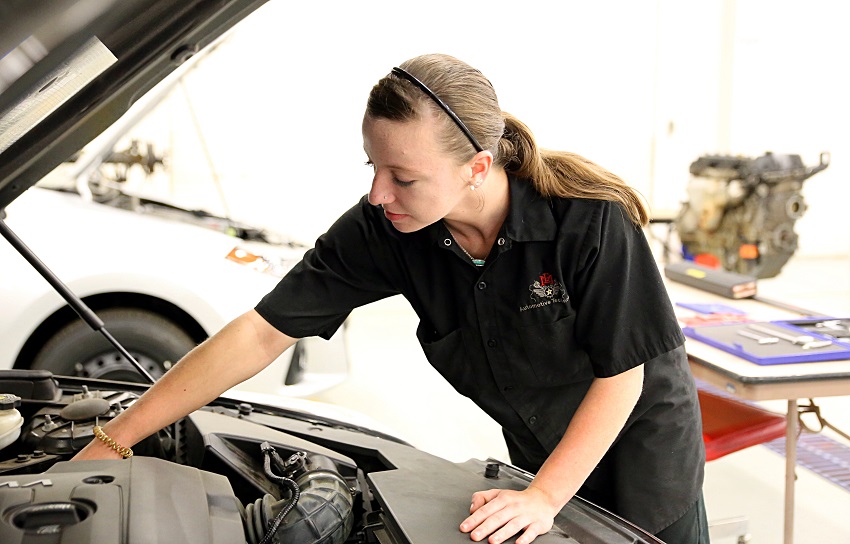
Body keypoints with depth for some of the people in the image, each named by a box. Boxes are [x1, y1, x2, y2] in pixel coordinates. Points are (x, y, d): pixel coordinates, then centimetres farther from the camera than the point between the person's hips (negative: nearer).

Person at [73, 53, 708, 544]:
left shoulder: (589, 218, -35)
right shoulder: (382, 230, -25)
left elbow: (622, 377, -24)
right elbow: (260, 334, -24)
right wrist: (113, 440, -24)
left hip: (643, 430, -3)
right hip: (538, 444, 3)